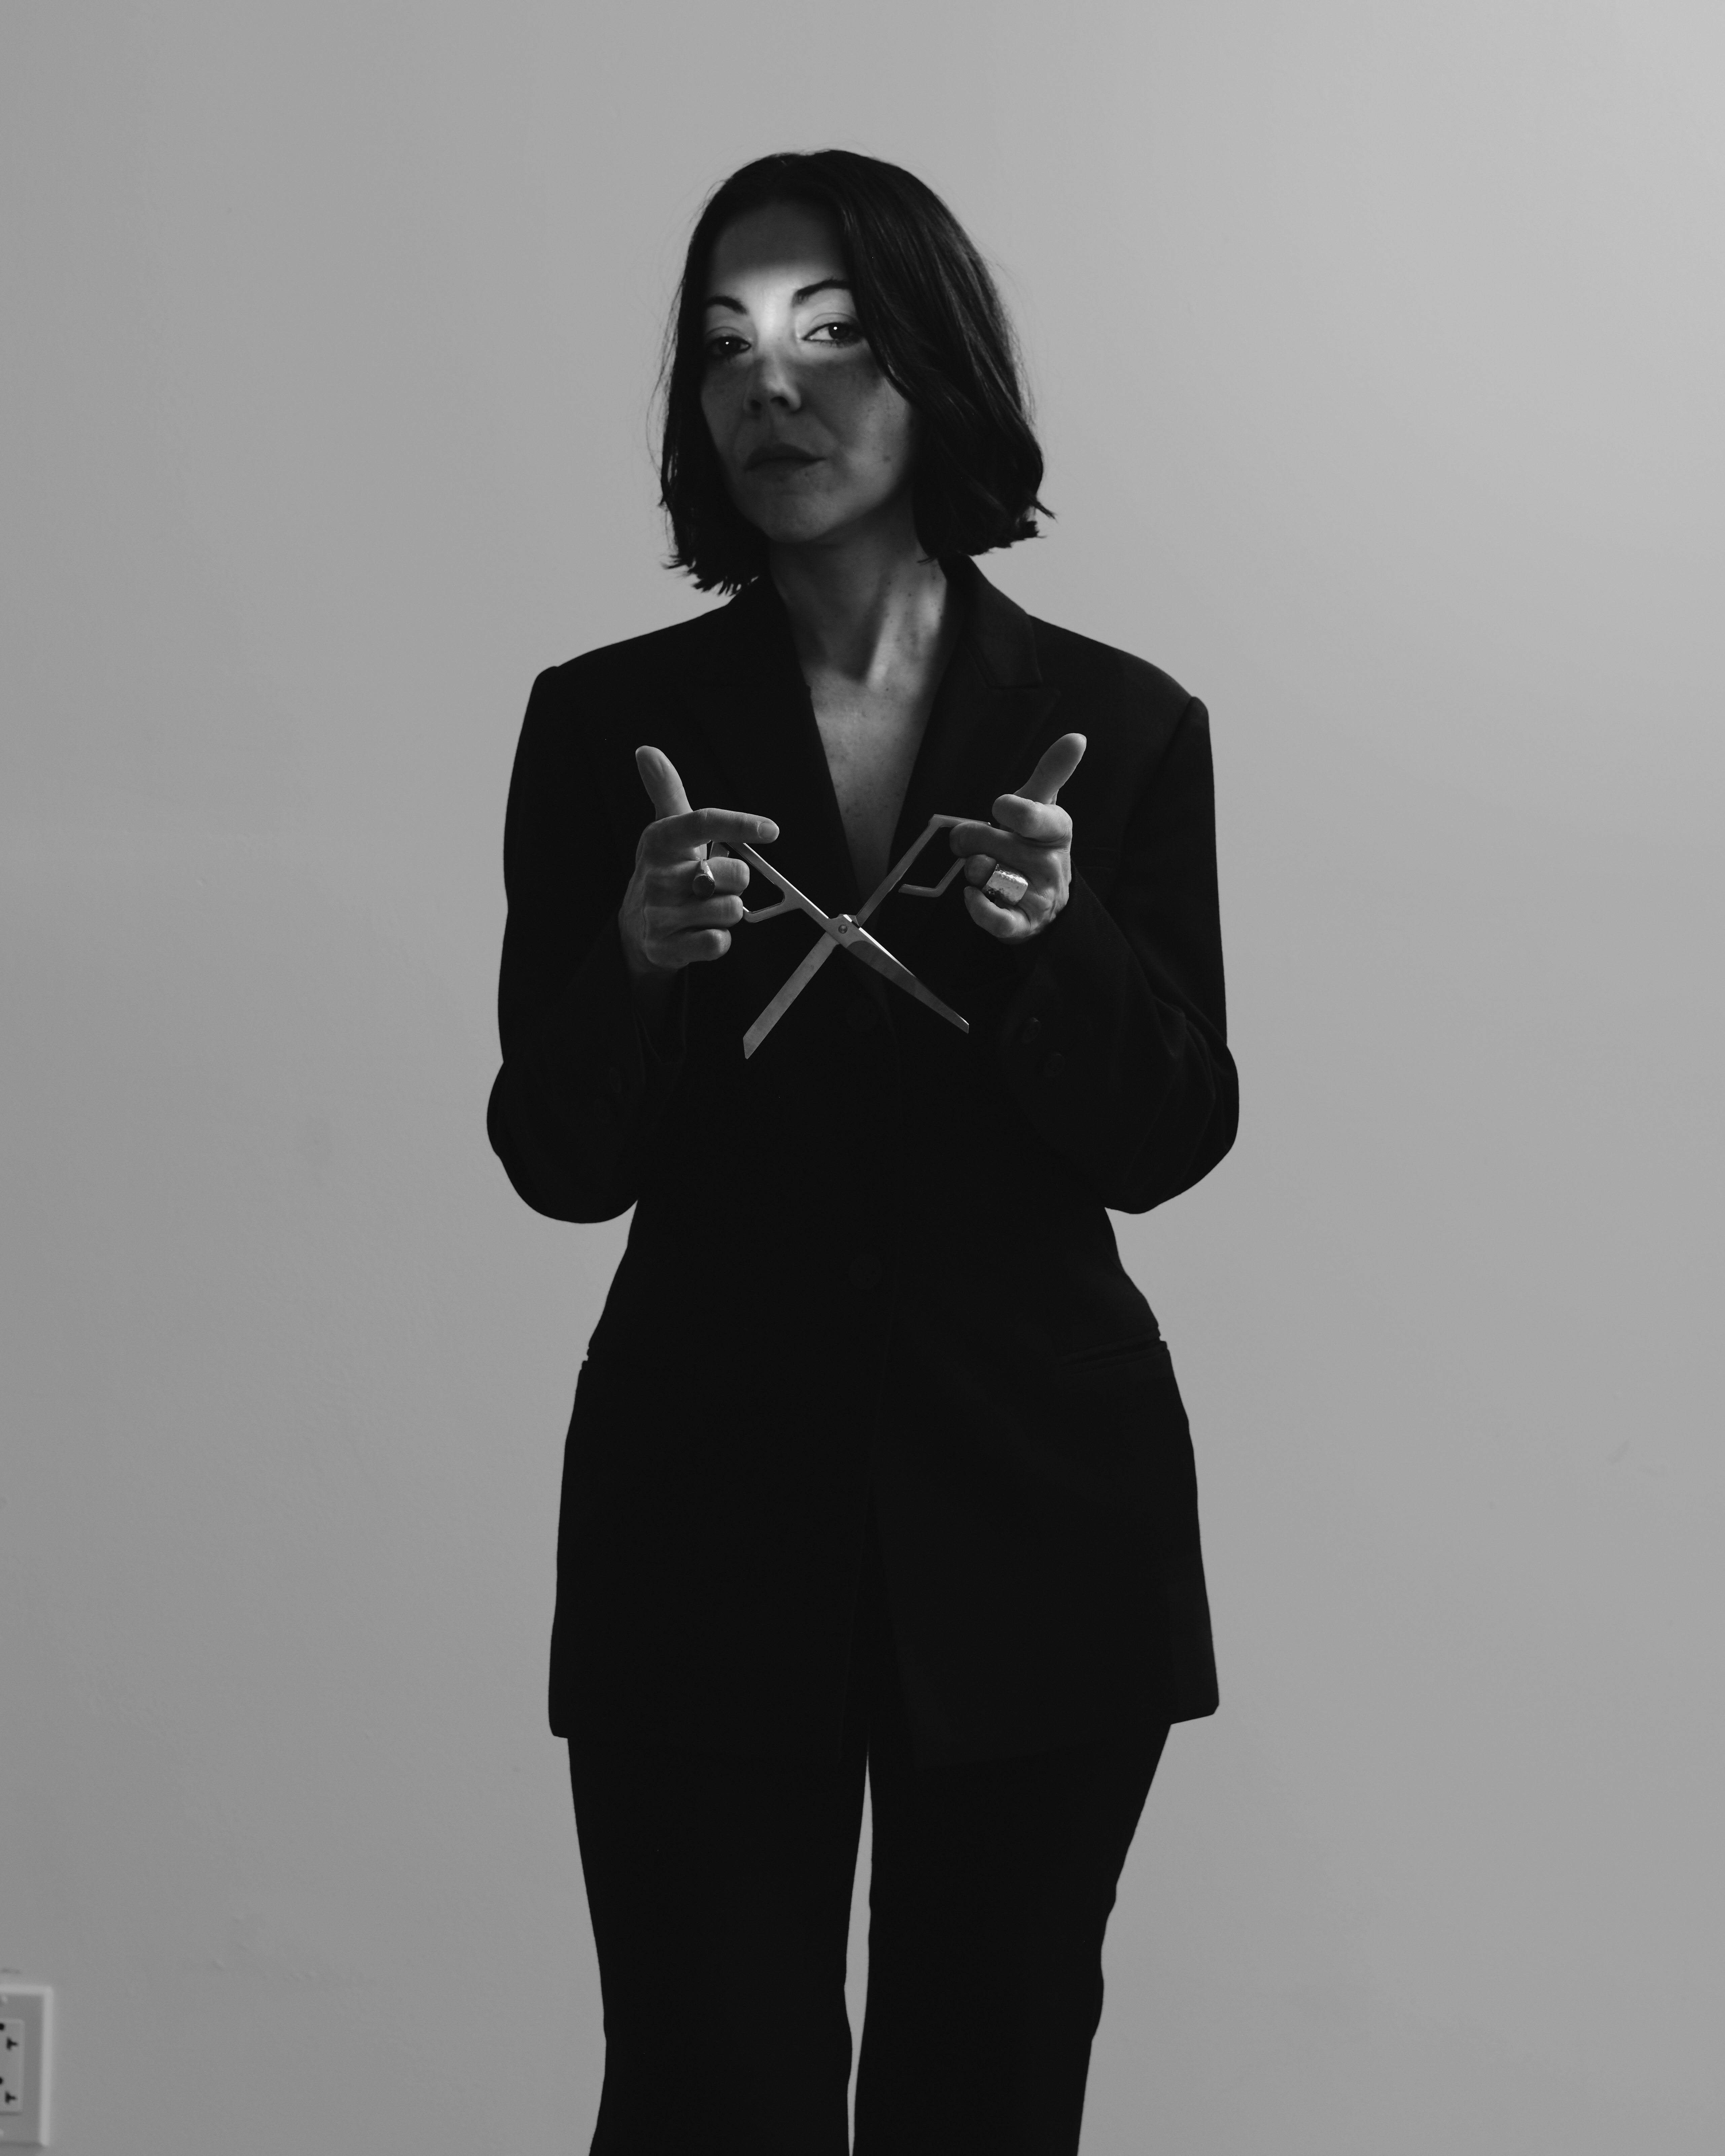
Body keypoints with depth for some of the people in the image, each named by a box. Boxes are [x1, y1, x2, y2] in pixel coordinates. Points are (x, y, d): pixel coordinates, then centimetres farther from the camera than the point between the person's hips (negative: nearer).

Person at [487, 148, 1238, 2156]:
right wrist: (636, 959, -21)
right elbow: (556, 1163, -2)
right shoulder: (607, 722, 1)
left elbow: (1172, 1143, -2)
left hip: (1032, 1497, 1)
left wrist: (1060, 937, -20)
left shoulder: (1118, 725, 2)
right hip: (712, 1488, 0)